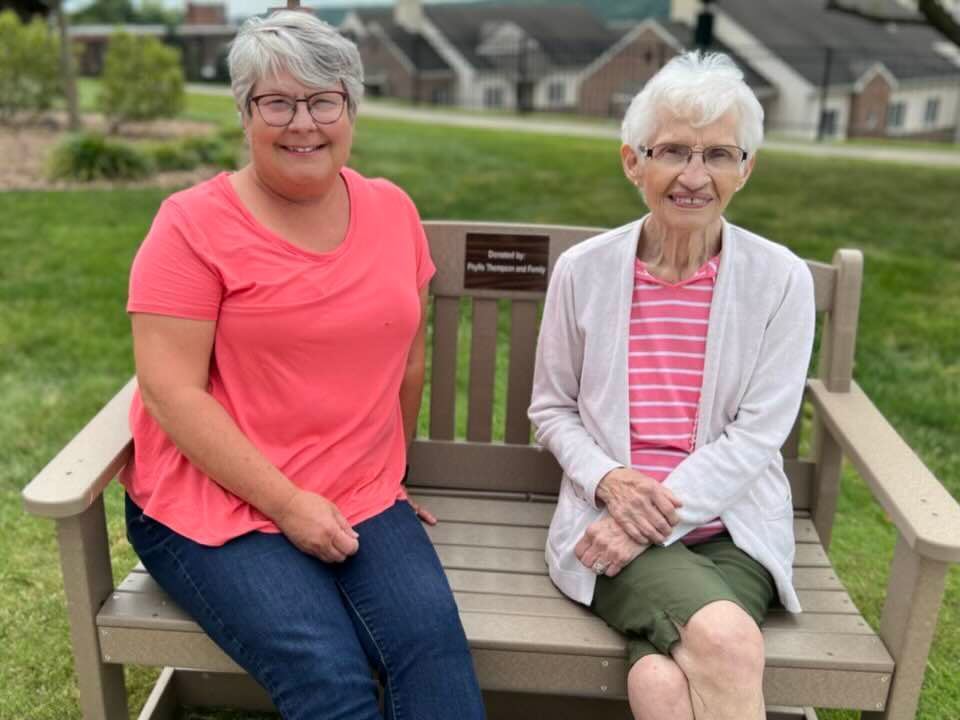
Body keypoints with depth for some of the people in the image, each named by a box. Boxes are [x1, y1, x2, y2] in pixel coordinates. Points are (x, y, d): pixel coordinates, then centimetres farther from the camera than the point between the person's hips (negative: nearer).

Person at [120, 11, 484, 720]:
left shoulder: (393, 211, 7)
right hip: (214, 508, -3)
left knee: (435, 641, -20)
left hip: (362, 503, 4)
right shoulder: (194, 223, -6)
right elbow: (170, 391, -11)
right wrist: (287, 503, -14)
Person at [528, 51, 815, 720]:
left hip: (733, 528, 1)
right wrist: (606, 480, -11)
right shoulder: (583, 269, 0)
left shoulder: (781, 278, -2)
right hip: (609, 519, 0)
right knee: (725, 638, -28)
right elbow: (552, 407, 8)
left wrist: (658, 514, -14)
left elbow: (757, 433, -4)